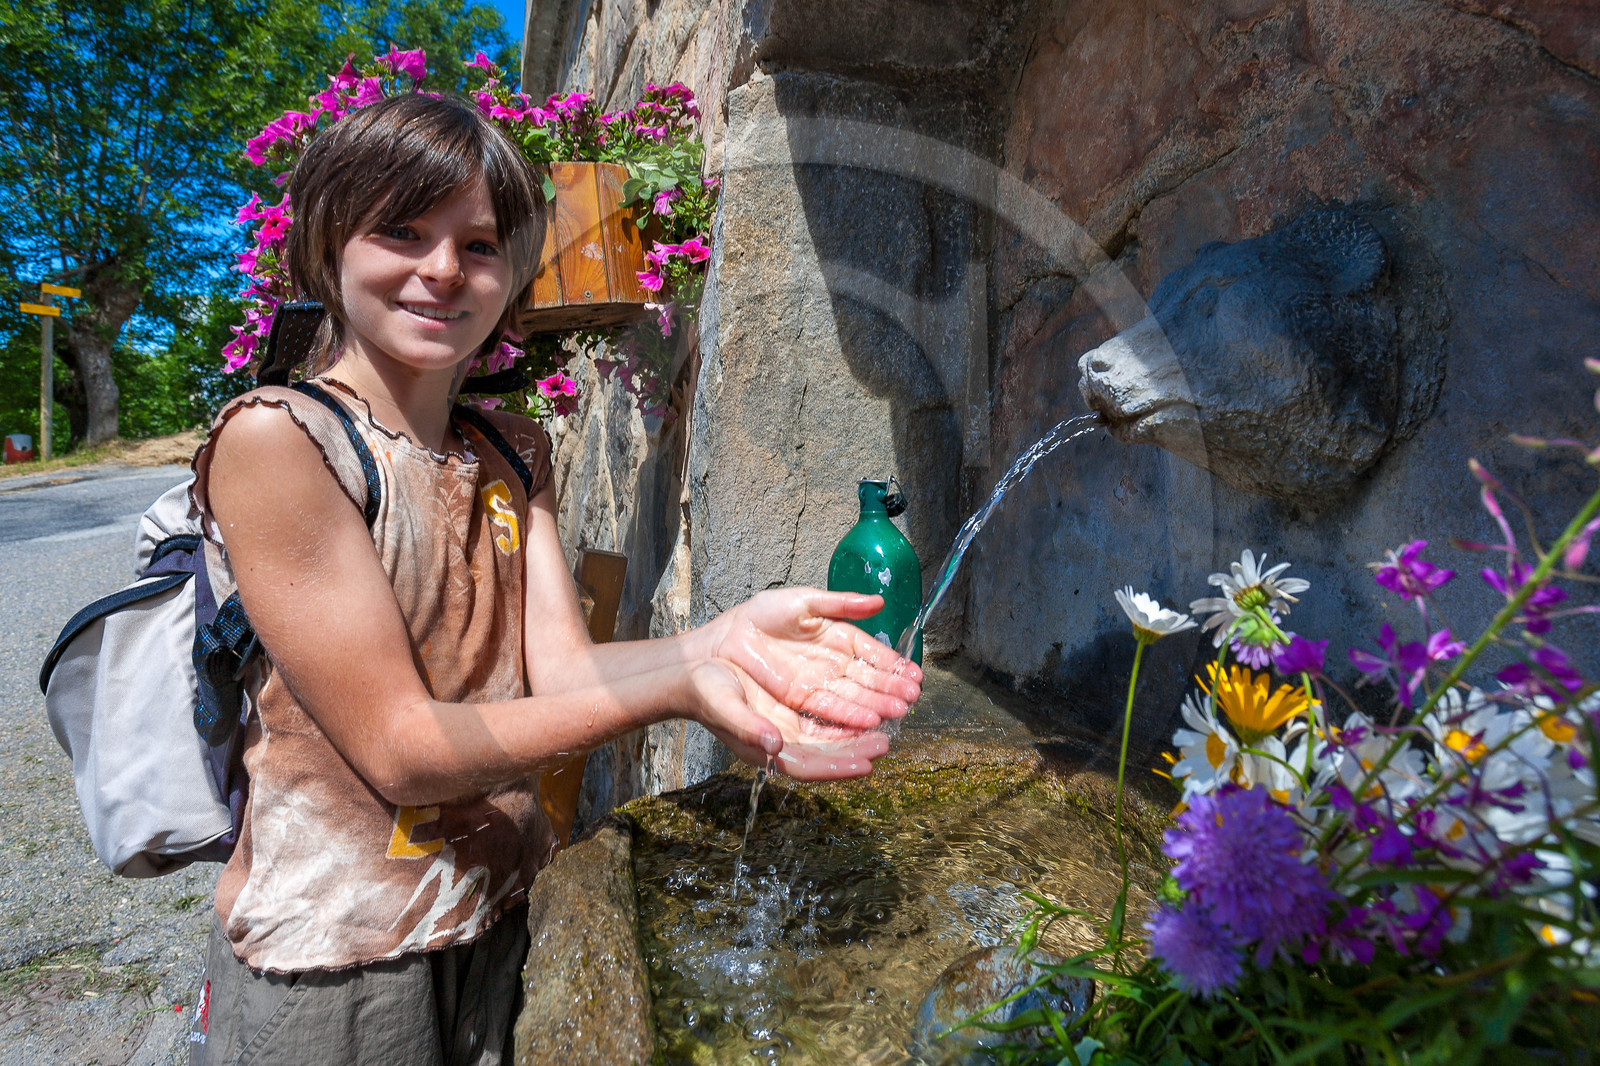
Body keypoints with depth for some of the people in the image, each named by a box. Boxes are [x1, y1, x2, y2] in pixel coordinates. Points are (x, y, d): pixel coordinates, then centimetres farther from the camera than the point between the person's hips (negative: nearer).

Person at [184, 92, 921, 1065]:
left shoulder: (515, 453, 3)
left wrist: (719, 641, -29)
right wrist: (673, 687, -33)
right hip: (334, 956, -5)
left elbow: (560, 669, -10)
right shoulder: (274, 438, -17)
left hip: (504, 918, 5)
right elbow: (400, 749, -22)